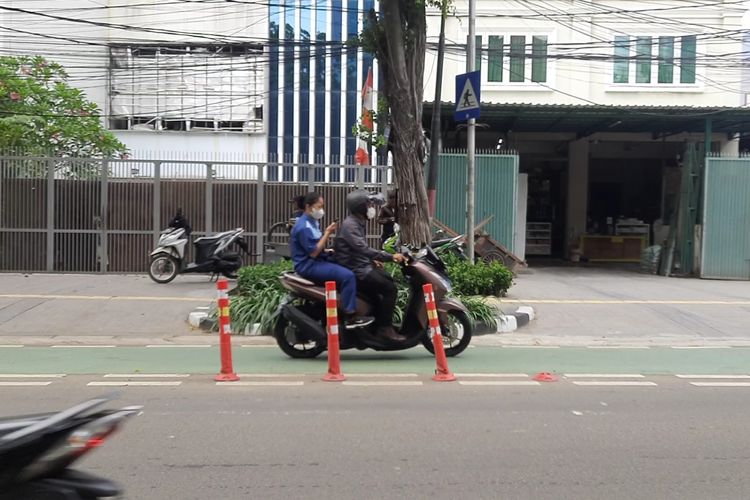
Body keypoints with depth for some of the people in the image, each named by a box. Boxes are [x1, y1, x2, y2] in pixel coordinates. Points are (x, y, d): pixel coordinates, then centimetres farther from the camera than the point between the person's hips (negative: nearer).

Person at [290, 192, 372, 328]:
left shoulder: (313, 221, 12)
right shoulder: (303, 227, -19)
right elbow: (313, 252, -21)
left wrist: (327, 233, -2)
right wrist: (327, 233, -18)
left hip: (318, 260, 11)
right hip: (308, 265, -11)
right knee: (347, 276, -24)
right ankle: (351, 318, -20)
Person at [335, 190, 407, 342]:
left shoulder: (358, 222, 15)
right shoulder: (349, 225, -19)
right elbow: (363, 249, -32)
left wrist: (372, 260, 16)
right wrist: (391, 257, -32)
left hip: (362, 266, 10)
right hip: (355, 271, -10)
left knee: (389, 280, 13)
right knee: (389, 288, -16)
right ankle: (385, 327, -10)